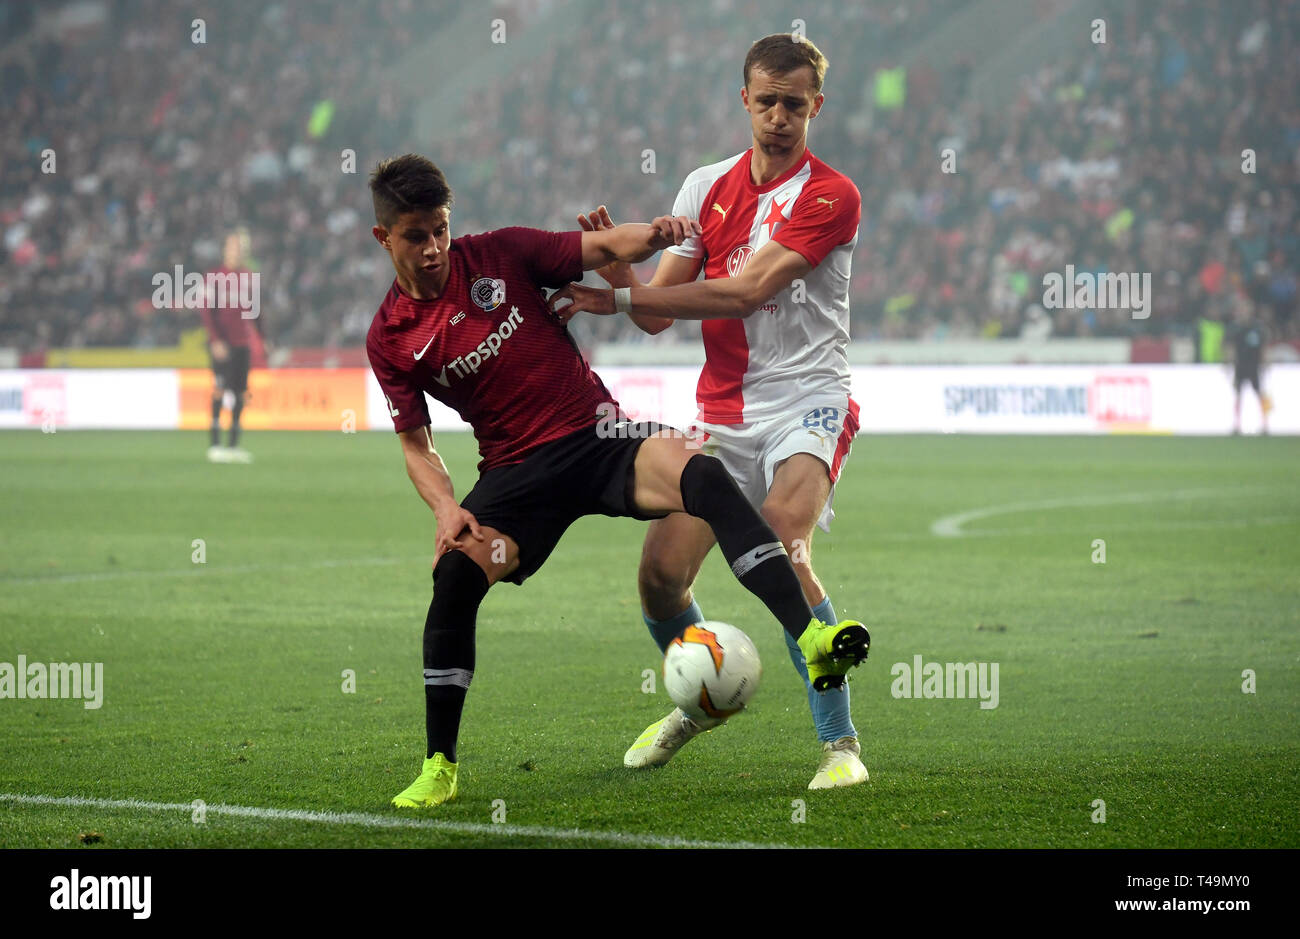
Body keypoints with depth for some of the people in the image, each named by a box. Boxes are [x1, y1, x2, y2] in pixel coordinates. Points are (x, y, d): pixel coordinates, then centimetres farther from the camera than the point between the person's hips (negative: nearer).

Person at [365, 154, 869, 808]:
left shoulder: (499, 254, 1)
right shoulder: (389, 339, 3)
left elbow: (600, 249, 3)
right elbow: (416, 443, 6)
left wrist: (652, 235, -19)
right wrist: (445, 508, -13)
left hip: (596, 434, -1)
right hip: (516, 470, 1)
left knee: (699, 473, -30)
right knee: (454, 572, -24)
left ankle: (809, 638, -42)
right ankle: (440, 768, -6)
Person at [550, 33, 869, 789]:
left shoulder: (832, 196, -8)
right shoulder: (706, 188, 10)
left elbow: (747, 290, -18)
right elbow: (658, 314, 9)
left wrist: (625, 296, -18)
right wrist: (618, 265, -12)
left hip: (807, 402, -5)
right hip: (723, 410, 5)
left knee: (782, 549, -28)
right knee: (662, 571, -3)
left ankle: (840, 743, -22)